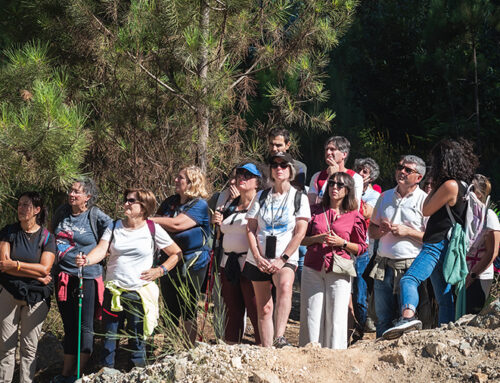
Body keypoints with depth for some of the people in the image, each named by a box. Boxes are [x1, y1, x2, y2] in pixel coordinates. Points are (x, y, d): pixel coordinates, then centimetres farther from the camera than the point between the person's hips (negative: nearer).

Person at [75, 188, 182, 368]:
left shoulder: (153, 230, -1)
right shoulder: (114, 227, 6)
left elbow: (177, 254, 5)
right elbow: (101, 249, -9)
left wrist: (160, 271, -5)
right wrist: (87, 260, -28)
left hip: (140, 294, -3)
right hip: (113, 292, 3)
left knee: (137, 340, 3)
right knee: (109, 338, 5)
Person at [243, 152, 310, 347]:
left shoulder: (299, 197, 4)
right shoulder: (261, 197, 12)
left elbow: (300, 233, -3)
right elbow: (250, 229, 8)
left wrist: (282, 260, -13)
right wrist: (258, 257, -7)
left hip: (286, 258, -3)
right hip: (259, 259, 4)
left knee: (285, 286, -33)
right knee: (264, 307, 2)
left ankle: (280, 337, -43)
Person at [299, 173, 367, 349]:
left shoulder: (354, 217, 6)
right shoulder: (315, 211, 12)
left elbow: (361, 247, 9)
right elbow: (301, 238, 13)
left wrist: (342, 243, -8)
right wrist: (319, 238, -6)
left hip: (338, 271, -2)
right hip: (313, 269, 2)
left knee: (336, 317, -5)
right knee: (312, 315, -1)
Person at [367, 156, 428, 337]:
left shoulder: (424, 201, -1)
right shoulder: (385, 197, 15)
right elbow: (371, 231, 21)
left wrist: (407, 232, -13)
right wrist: (381, 230, -1)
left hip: (411, 268, -5)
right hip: (384, 266, 5)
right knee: (383, 319, 7)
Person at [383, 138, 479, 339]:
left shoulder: (450, 185, -14)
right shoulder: (463, 186, 14)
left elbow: (426, 210, -4)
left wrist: (433, 188, 4)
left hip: (437, 245, -10)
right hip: (446, 247, 10)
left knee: (409, 279, -27)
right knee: (445, 298, 13)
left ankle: (408, 316, -49)